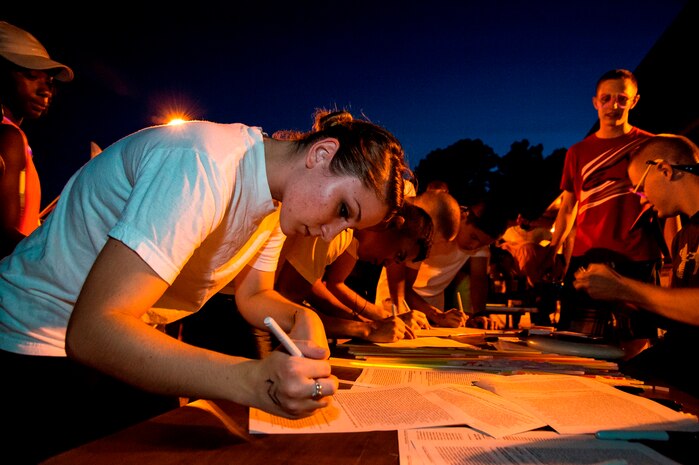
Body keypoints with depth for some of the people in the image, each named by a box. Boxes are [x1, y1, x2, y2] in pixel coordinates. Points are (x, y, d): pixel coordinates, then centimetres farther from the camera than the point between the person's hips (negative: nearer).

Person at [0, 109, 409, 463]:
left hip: (123, 344, 8)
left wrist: (303, 318, -16)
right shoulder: (204, 165, -34)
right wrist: (254, 380, -47)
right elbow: (91, 331, -38)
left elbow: (253, 295, 6)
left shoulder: (281, 198, -4)